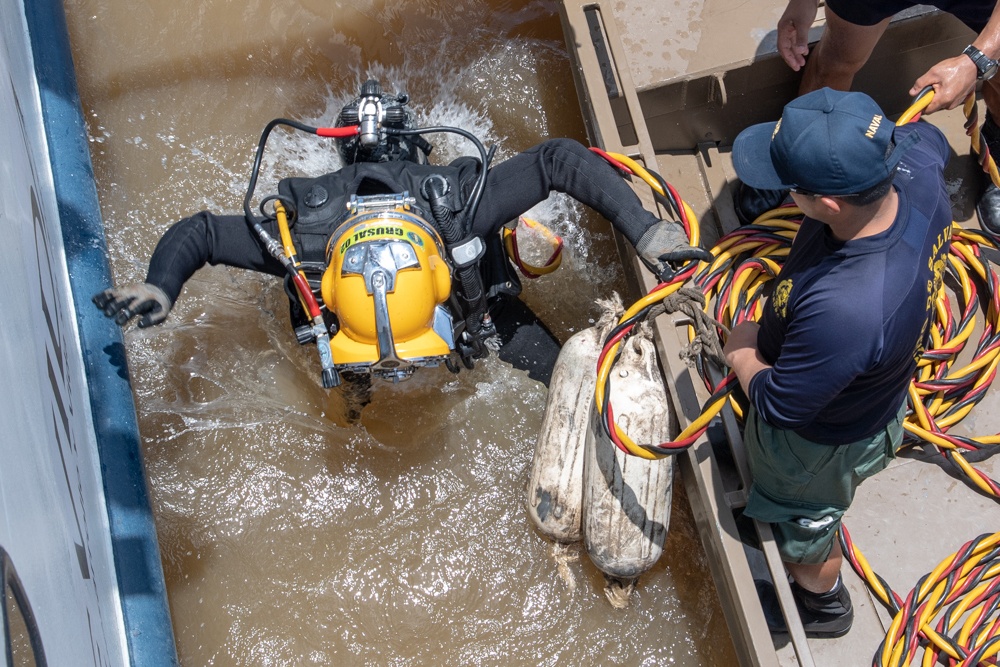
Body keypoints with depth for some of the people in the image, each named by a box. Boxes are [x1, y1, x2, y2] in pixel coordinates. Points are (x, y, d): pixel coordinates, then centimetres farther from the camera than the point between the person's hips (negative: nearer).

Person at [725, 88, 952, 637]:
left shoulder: (843, 309, -52)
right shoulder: (918, 172, -30)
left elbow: (778, 404, -31)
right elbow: (925, 134, 0)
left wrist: (742, 351, -14)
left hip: (821, 442, -7)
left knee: (804, 528, 28)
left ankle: (821, 604, 60)